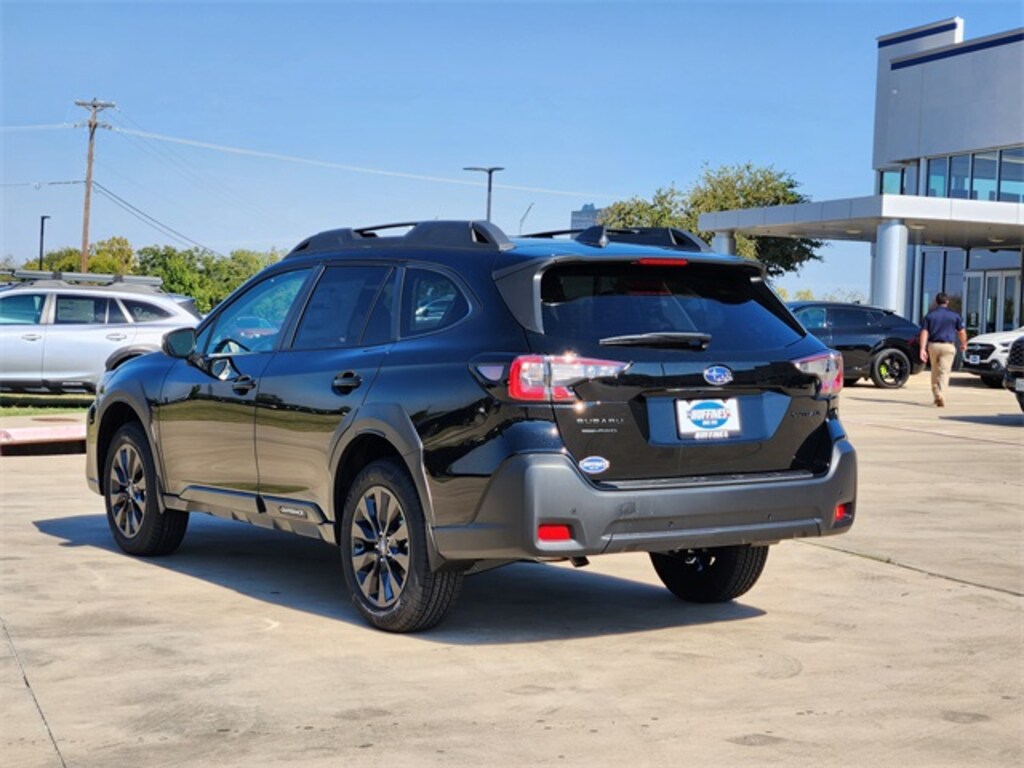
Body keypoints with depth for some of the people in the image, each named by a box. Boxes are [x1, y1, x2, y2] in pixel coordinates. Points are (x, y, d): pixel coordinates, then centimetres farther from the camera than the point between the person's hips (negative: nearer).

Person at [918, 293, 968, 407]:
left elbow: (924, 332, -5)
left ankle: (936, 395, 24)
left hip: (933, 346, 2)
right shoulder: (954, 315, 3)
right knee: (944, 372, -7)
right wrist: (964, 344, 26)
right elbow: (961, 332, 7)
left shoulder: (929, 315, 5)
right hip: (948, 346, -2)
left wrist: (922, 349, -9)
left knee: (935, 371, 18)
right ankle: (941, 396, -24)